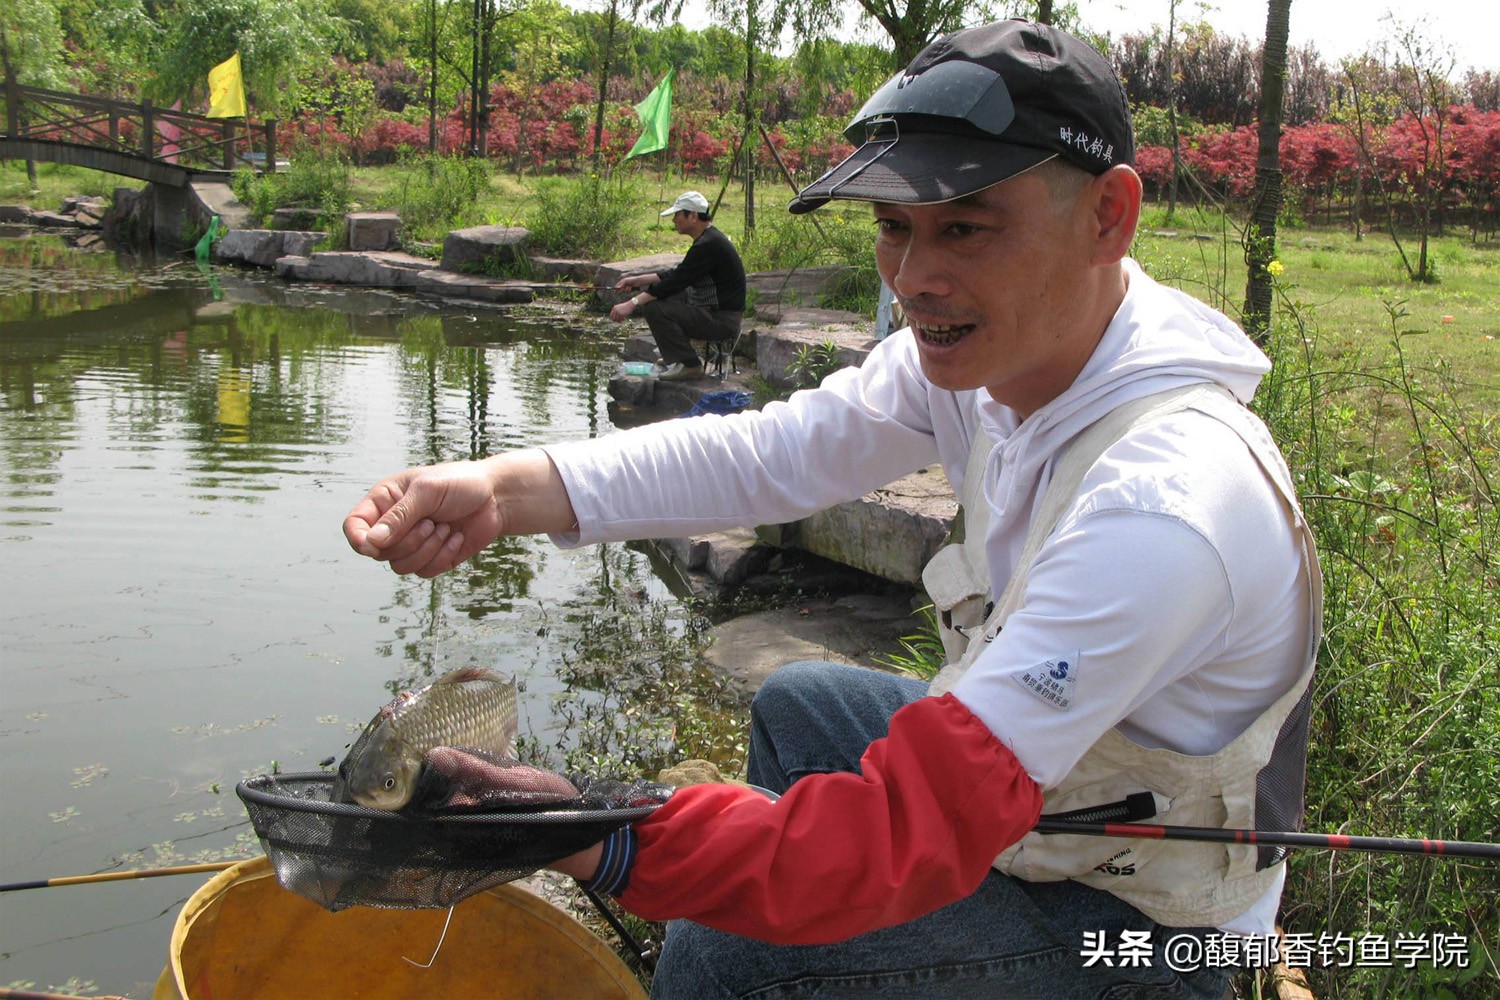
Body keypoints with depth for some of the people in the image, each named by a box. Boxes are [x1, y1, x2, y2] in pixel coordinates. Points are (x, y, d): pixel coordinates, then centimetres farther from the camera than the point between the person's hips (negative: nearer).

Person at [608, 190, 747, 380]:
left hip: (722, 320, -11)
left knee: (654, 307, -23)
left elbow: (677, 282, -24)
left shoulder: (709, 245, -22)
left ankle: (689, 365, -10)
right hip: (709, 308, 11)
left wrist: (632, 304, -23)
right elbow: (677, 275, 18)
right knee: (649, 291, 16)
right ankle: (677, 355, 20)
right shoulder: (707, 238, 10)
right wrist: (637, 281, 11)